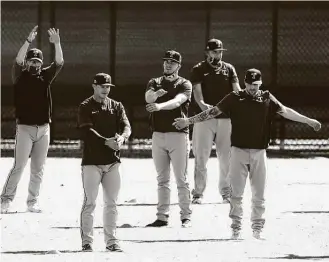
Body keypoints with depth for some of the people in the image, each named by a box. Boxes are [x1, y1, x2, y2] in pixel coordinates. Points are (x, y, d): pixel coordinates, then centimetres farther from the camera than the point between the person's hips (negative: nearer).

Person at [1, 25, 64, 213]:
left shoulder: (45, 76, 9)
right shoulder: (20, 76, -1)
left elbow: (59, 63, -2)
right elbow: (18, 61, -19)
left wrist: (57, 44, -18)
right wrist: (29, 41, -30)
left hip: (44, 128, 4)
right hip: (25, 128, -4)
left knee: (38, 169, 7)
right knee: (19, 166, -8)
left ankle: (33, 202, 13)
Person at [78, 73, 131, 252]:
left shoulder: (116, 106, 11)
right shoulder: (85, 107, -2)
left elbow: (126, 126, -1)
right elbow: (87, 131, -14)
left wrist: (122, 138, -24)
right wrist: (106, 141, -26)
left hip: (112, 161, 4)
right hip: (92, 161, -4)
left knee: (111, 203, 7)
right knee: (89, 203, -3)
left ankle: (111, 240, 14)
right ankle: (87, 241, 0)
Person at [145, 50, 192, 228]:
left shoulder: (184, 84, 0)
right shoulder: (155, 83, 11)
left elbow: (177, 101, -20)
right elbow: (148, 97, -11)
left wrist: (159, 106, -38)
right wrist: (157, 93, -34)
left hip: (178, 134, -4)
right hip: (158, 134, 4)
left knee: (181, 179, -3)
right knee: (162, 179, 8)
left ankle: (186, 217, 0)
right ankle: (162, 216, 11)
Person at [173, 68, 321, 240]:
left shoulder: (267, 98, 6)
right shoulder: (235, 98, 1)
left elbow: (285, 112, 3)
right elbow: (213, 111, 0)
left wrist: (308, 121, -4)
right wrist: (189, 121, -5)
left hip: (259, 151, 1)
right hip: (239, 150, -1)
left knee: (259, 193, 5)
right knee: (236, 192, -1)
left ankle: (257, 228, 13)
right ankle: (236, 227, 6)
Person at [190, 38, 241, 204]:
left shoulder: (229, 69, 11)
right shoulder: (199, 70, 3)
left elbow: (236, 89, 0)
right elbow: (197, 90, -11)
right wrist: (202, 104, -31)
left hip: (225, 117, 3)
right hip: (204, 117, -2)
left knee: (226, 157, 6)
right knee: (201, 157, -1)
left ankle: (226, 192, 15)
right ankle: (198, 193, 4)